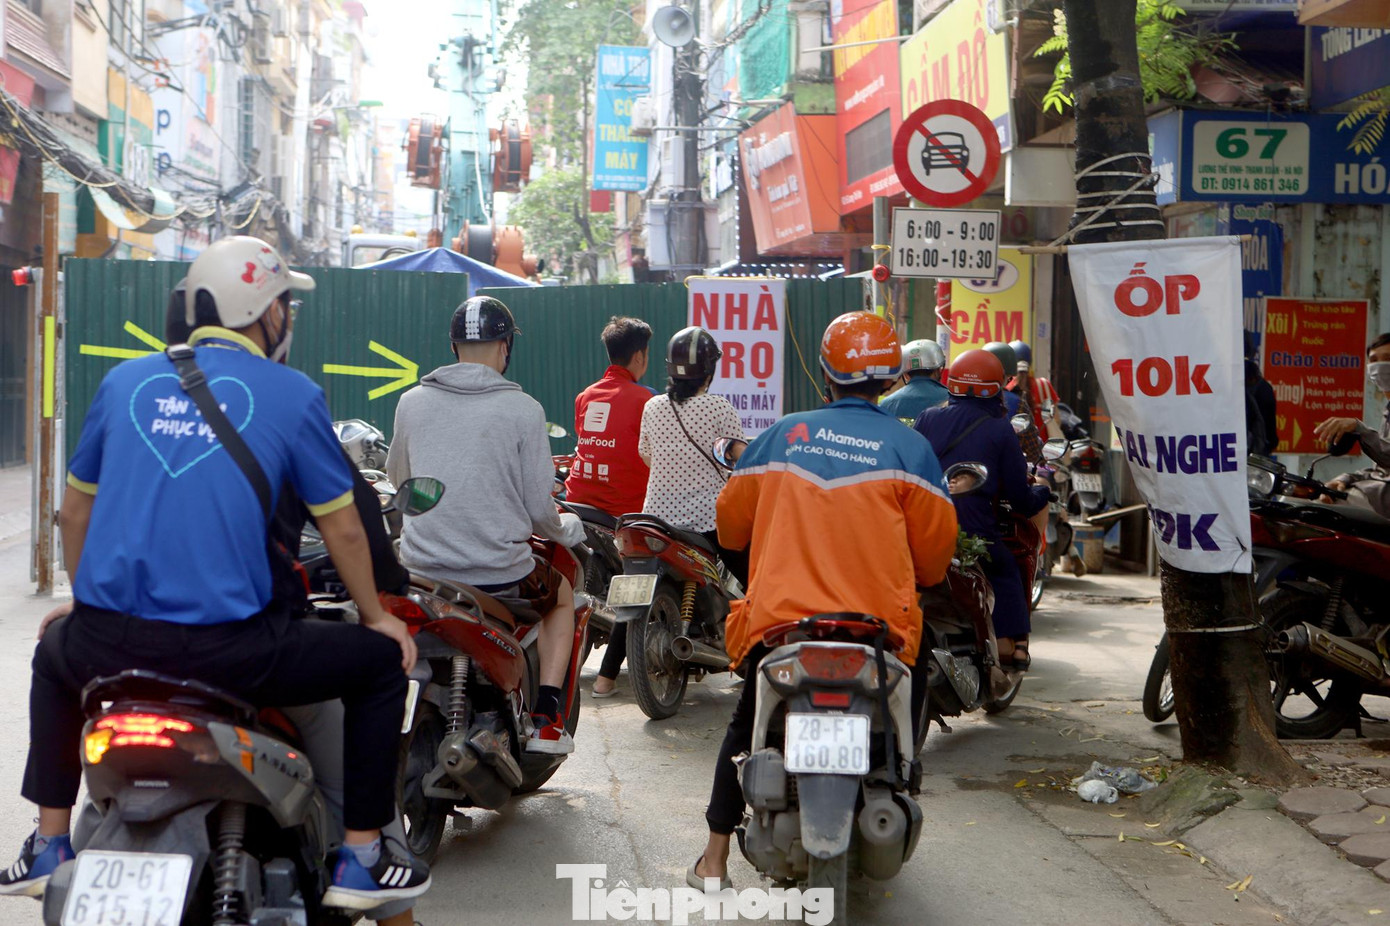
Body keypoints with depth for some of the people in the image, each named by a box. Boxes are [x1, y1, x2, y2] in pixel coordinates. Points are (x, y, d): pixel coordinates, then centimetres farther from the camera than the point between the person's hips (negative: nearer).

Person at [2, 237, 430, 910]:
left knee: (54, 656, 39)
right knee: (380, 661, 16)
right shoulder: (291, 394, 2)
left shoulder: (125, 380, 13)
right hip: (226, 647, -4)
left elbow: (74, 509, 22)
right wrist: (375, 615, 22)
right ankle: (361, 860, 17)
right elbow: (343, 530, 5)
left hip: (105, 643, 5)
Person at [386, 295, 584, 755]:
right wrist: (566, 530, 15)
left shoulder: (411, 402, 1)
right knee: (562, 594, 29)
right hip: (501, 570, -3)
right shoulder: (523, 408, -9)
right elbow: (538, 506, -7)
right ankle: (545, 717, 16)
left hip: (421, 564, 3)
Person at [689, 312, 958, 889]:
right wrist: (918, 581, 25)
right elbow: (936, 548, 2)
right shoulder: (908, 447, 1)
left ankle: (715, 858, 20)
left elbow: (731, 523, 16)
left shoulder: (781, 436, 7)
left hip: (777, 618, 2)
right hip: (879, 623, -1)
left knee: (745, 729, 22)